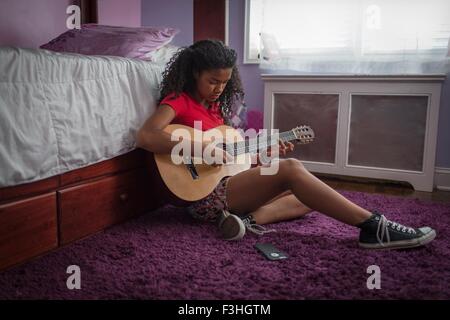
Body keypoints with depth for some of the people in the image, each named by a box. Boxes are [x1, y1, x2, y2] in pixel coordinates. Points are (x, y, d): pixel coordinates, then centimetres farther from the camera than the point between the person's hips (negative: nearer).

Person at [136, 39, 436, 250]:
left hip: (228, 183, 9)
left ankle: (250, 219, -19)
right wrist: (201, 149, -28)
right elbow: (145, 137, -25)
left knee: (306, 195, 6)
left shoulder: (215, 106, 19)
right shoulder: (178, 101, -4)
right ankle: (374, 226, -28)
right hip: (206, 194, -9)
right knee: (291, 169, -26)